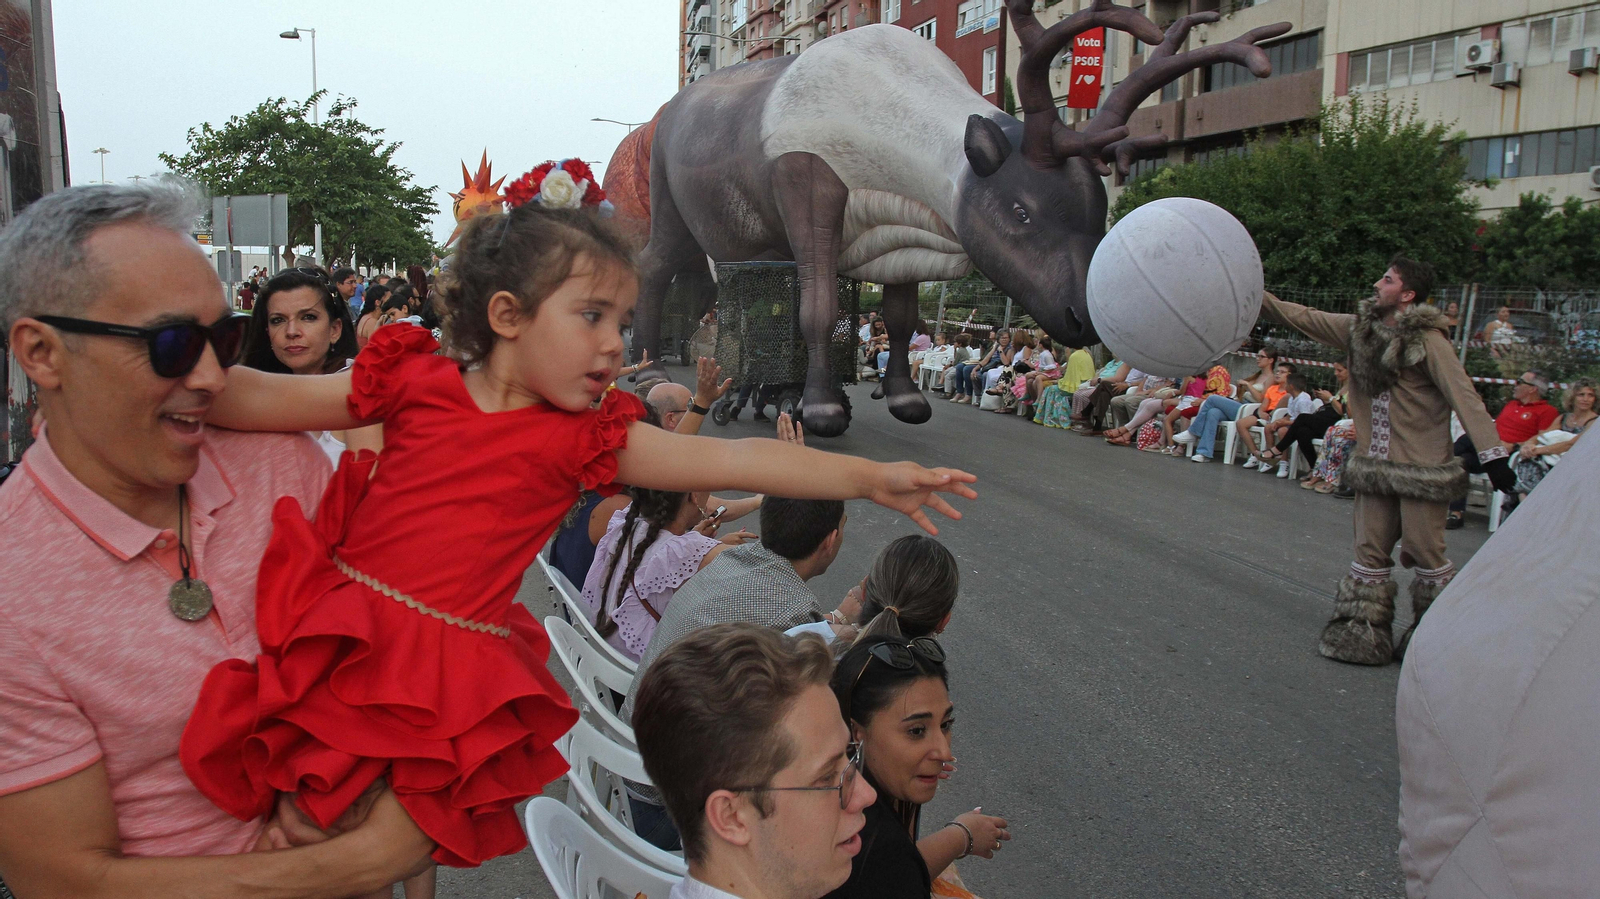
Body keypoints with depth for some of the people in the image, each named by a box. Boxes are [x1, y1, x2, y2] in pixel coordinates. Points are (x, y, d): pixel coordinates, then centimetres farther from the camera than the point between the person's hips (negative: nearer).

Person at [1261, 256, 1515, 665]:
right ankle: (1363, 634, 18)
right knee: (1370, 552, 9)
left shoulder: (1428, 339, -12)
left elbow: (1464, 396, -17)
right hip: (1375, 464, 6)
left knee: (1425, 553, -1)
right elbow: (1302, 317, 14)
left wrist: (1493, 454, -22)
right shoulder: (1360, 328, 6)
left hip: (1421, 467, -6)